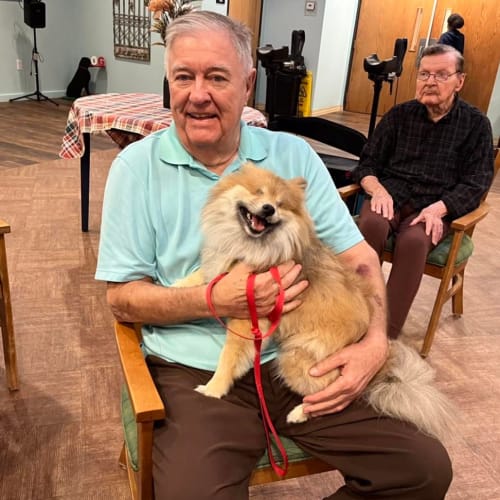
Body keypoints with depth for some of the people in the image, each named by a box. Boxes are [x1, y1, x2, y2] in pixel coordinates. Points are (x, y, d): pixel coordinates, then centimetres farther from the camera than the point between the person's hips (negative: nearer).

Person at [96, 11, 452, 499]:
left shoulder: (294, 155, 3)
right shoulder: (137, 166, -2)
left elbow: (358, 257, 6)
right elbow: (122, 298, -3)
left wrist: (375, 341, -11)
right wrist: (215, 301, -18)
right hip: (197, 372, -2)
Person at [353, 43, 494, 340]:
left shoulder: (476, 124, 5)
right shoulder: (399, 115, 11)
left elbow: (475, 184, -1)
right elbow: (367, 164, 10)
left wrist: (436, 209, -19)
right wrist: (378, 190, -13)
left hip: (436, 207, -1)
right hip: (390, 197, 2)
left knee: (414, 239, -36)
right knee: (371, 224, -34)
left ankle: (388, 334, -31)